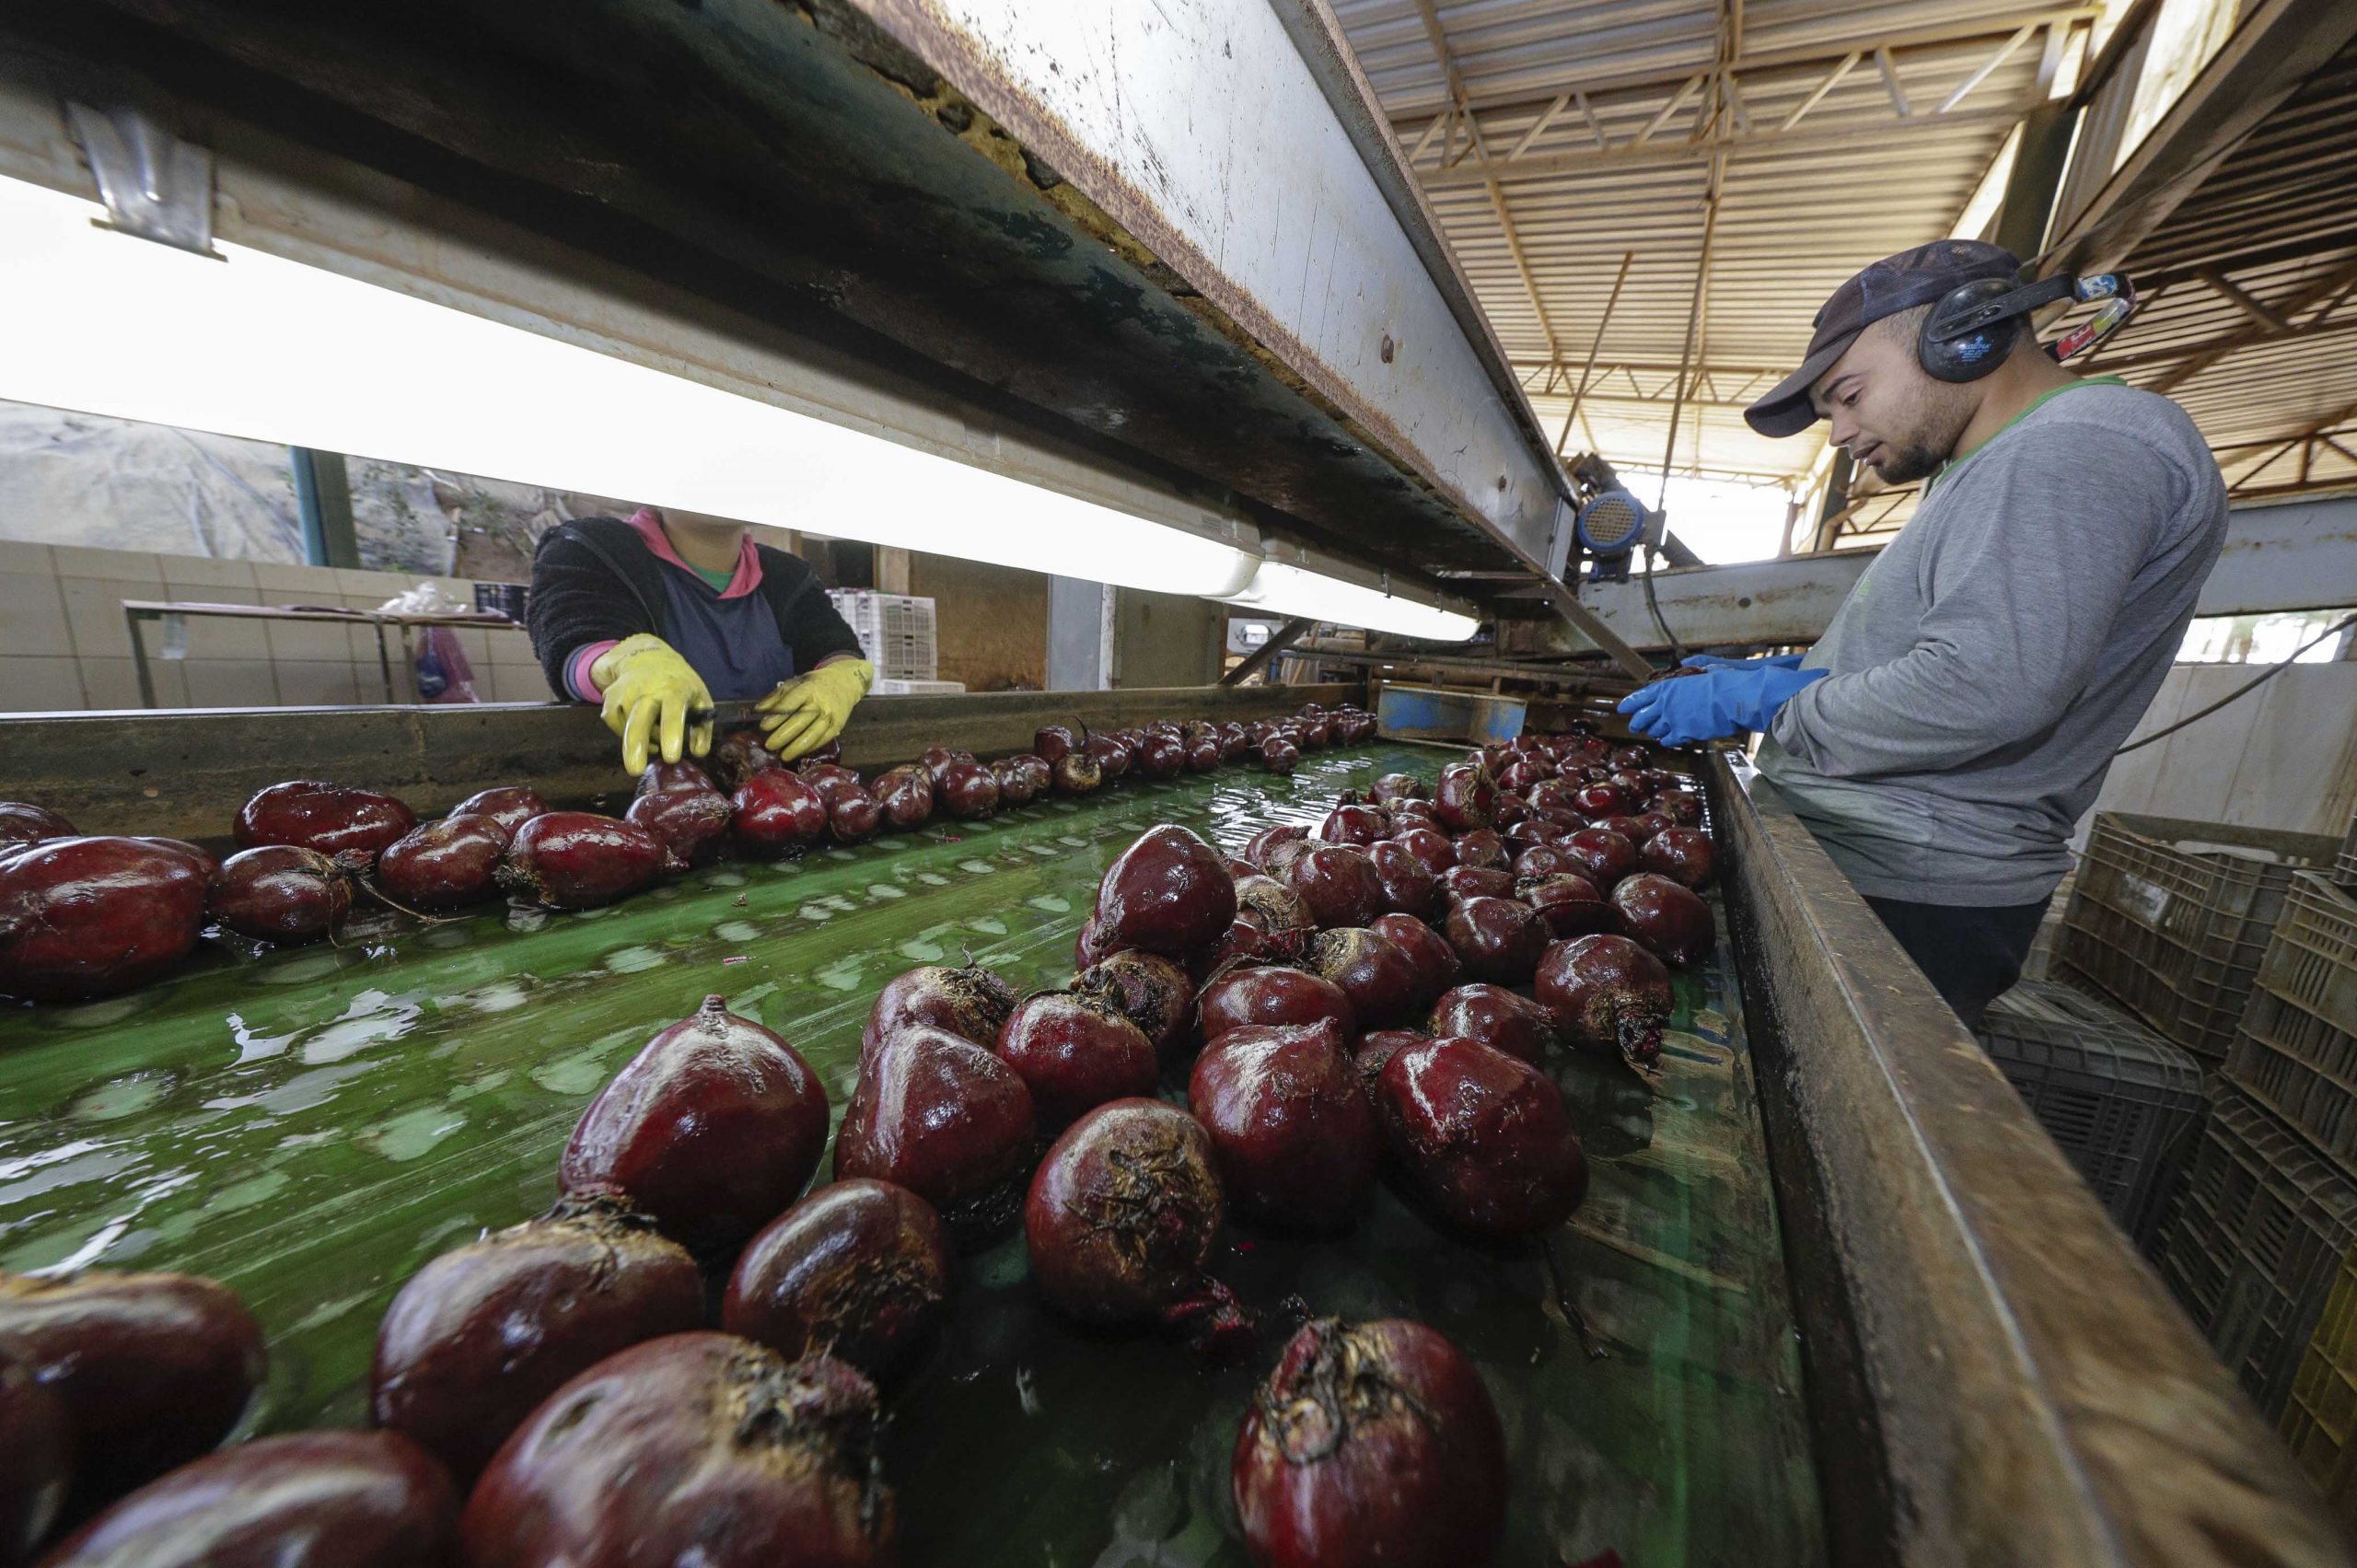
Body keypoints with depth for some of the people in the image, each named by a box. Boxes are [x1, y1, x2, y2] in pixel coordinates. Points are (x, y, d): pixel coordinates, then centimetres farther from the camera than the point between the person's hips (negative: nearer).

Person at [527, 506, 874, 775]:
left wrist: (838, 679, -22)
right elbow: (573, 644, -14)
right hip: (638, 783, -2)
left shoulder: (788, 578, 15)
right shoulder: (591, 554, 3)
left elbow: (841, 651, 2)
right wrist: (636, 661, -38)